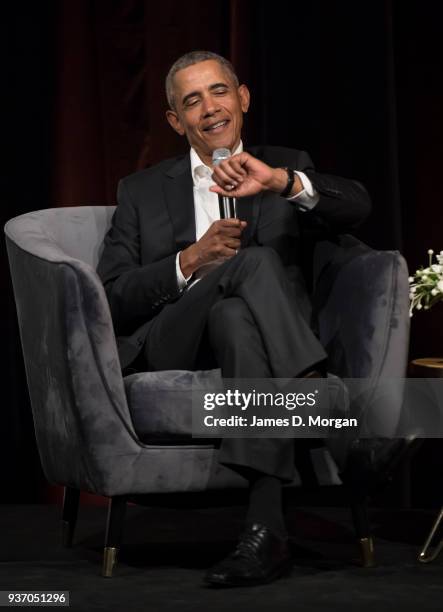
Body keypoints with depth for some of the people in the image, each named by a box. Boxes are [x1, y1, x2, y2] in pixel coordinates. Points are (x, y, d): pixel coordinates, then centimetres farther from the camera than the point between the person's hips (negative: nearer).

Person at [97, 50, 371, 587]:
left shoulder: (284, 168, 20)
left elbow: (356, 207, -3)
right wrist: (191, 261, -8)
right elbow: (110, 301, 9)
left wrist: (280, 181, -22)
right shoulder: (142, 191, 21)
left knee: (234, 316, -39)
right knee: (255, 260, -30)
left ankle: (266, 529, -50)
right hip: (171, 355, 0)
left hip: (248, 341, 1)